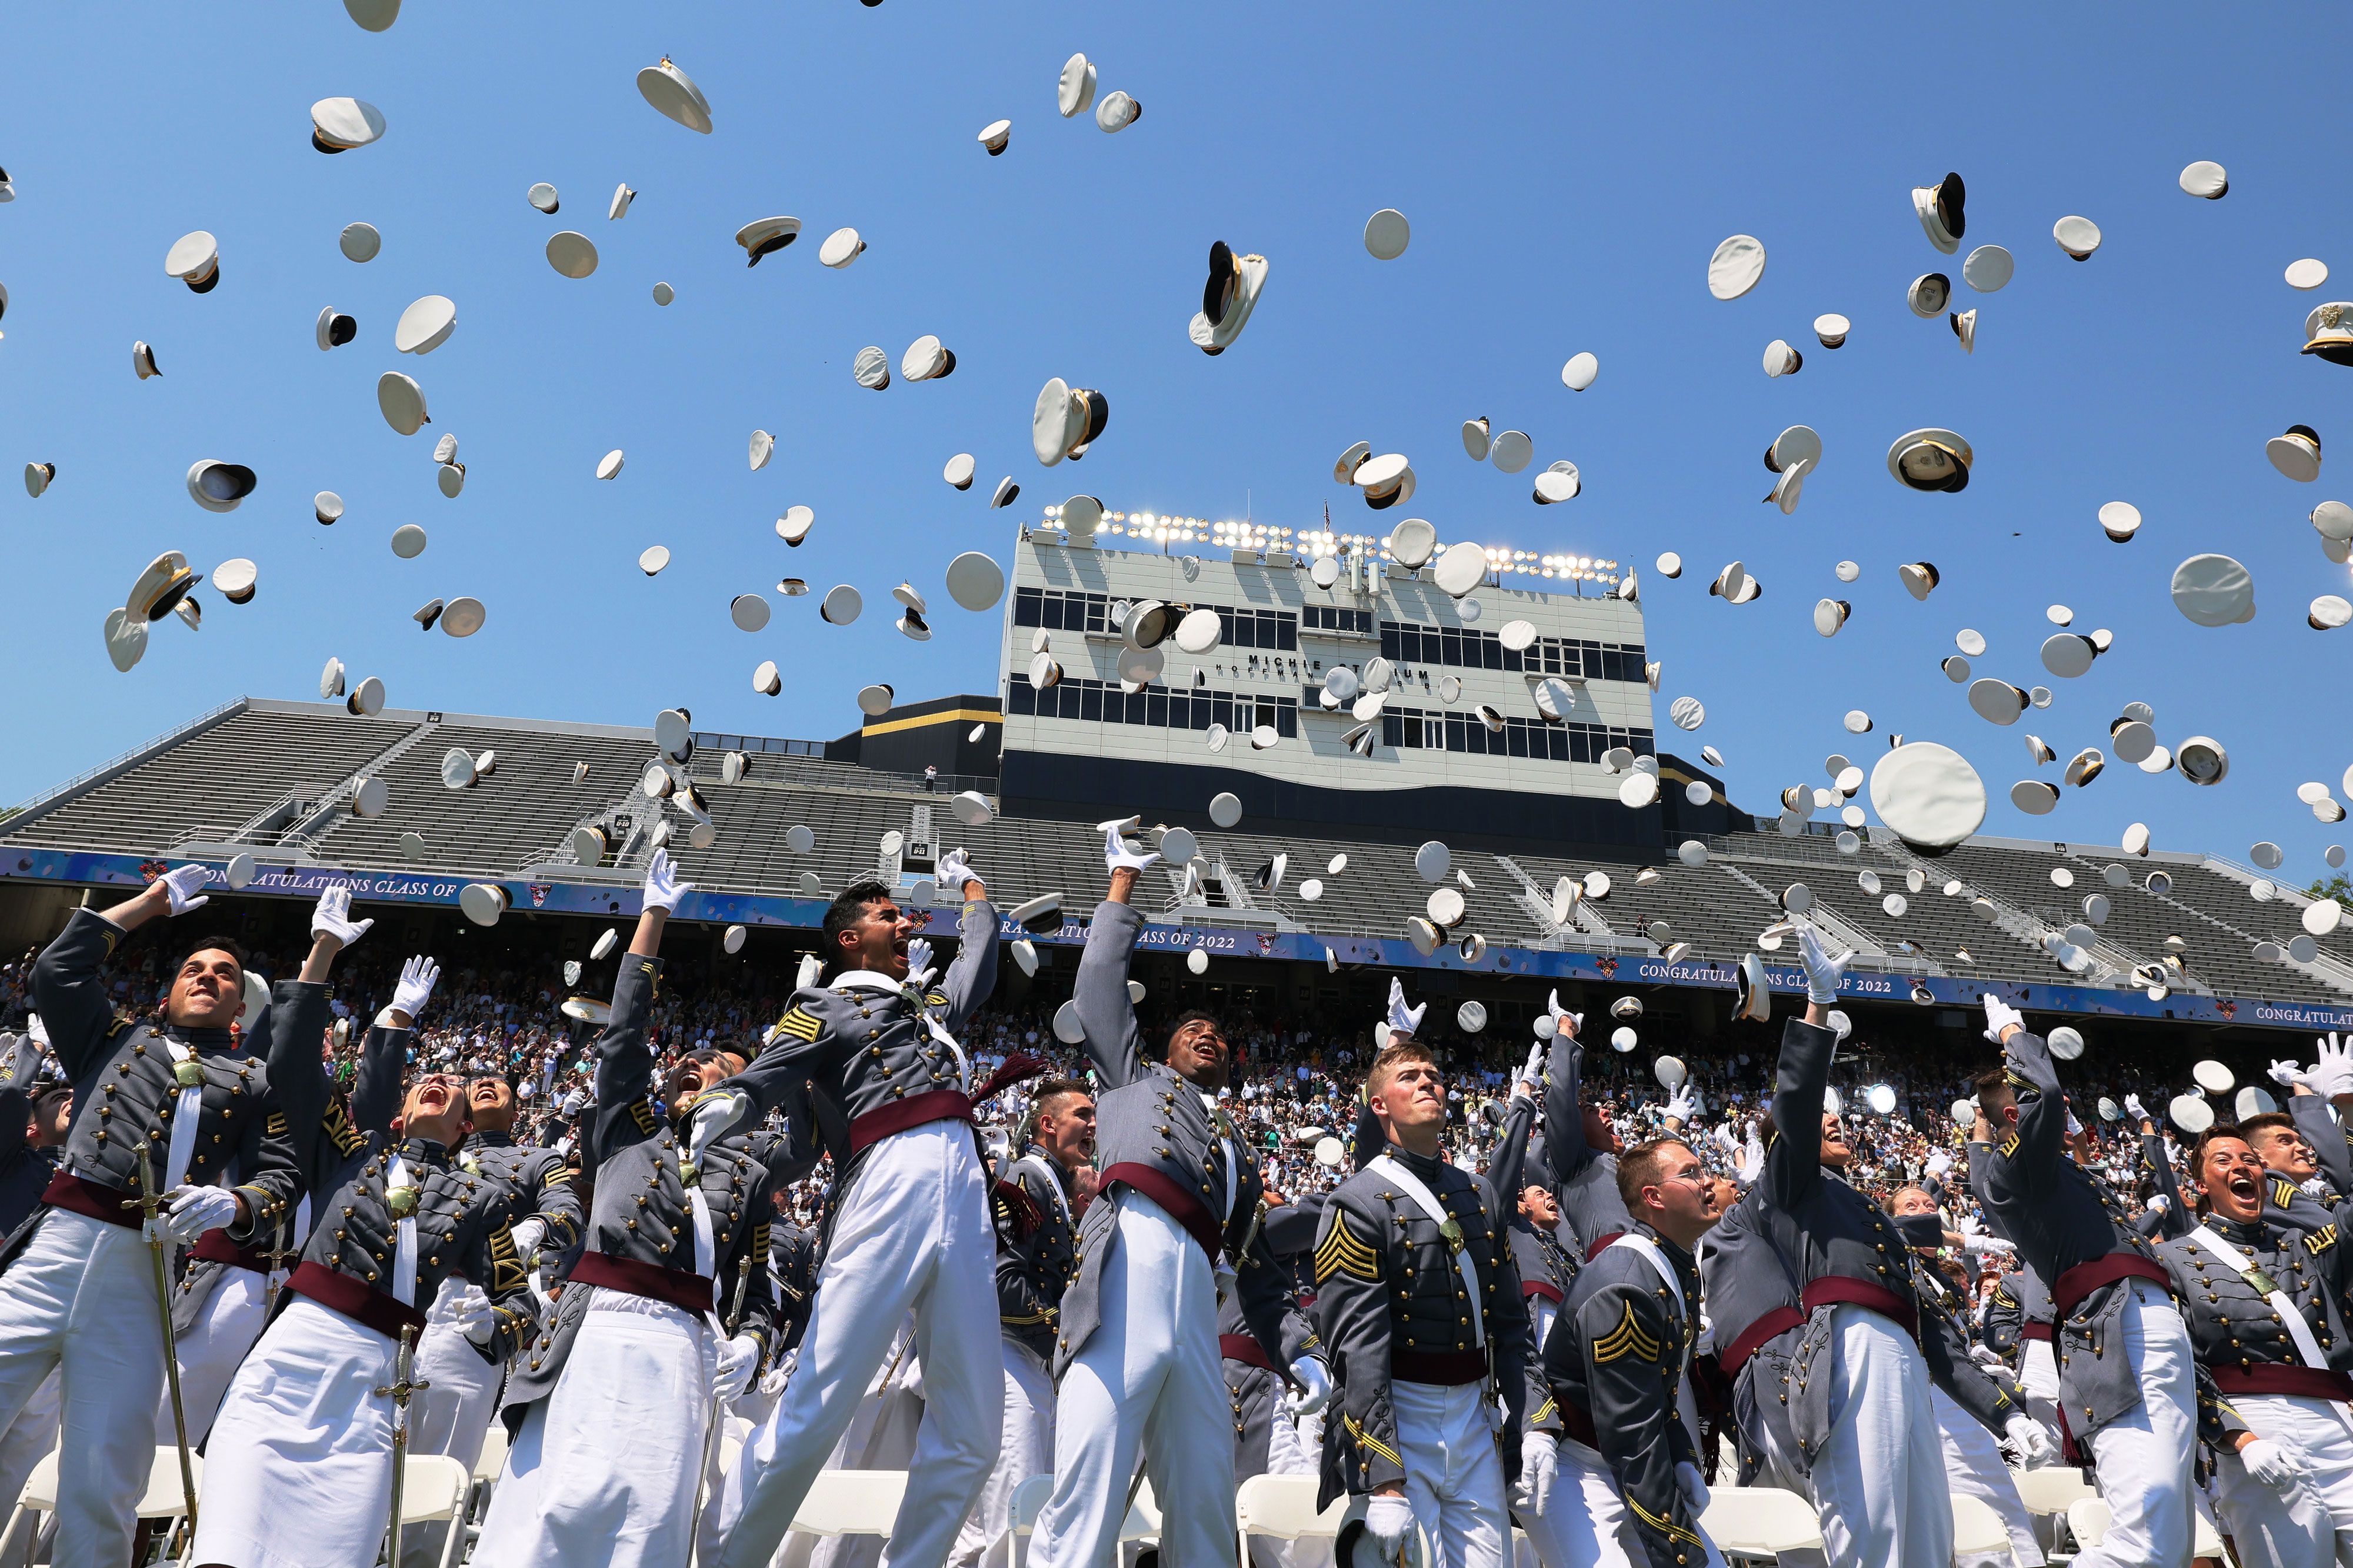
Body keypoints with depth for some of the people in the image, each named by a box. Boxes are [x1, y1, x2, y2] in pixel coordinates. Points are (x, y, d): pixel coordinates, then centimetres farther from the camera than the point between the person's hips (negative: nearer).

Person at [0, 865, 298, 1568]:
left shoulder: (257, 1080, 20)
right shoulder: (118, 1040, 25)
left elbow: (280, 1175, 10)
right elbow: (58, 967, 16)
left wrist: (232, 1203, -12)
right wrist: (153, 900, 24)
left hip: (147, 1277, -1)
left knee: (102, 1488, -5)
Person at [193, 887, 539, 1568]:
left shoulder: (482, 1198, 18)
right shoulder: (356, 1150, 19)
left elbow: (519, 1304, 14)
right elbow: (292, 1066, 10)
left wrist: (490, 1325, -10)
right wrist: (323, 951, 8)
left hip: (382, 1376, 0)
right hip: (295, 1349, 0)